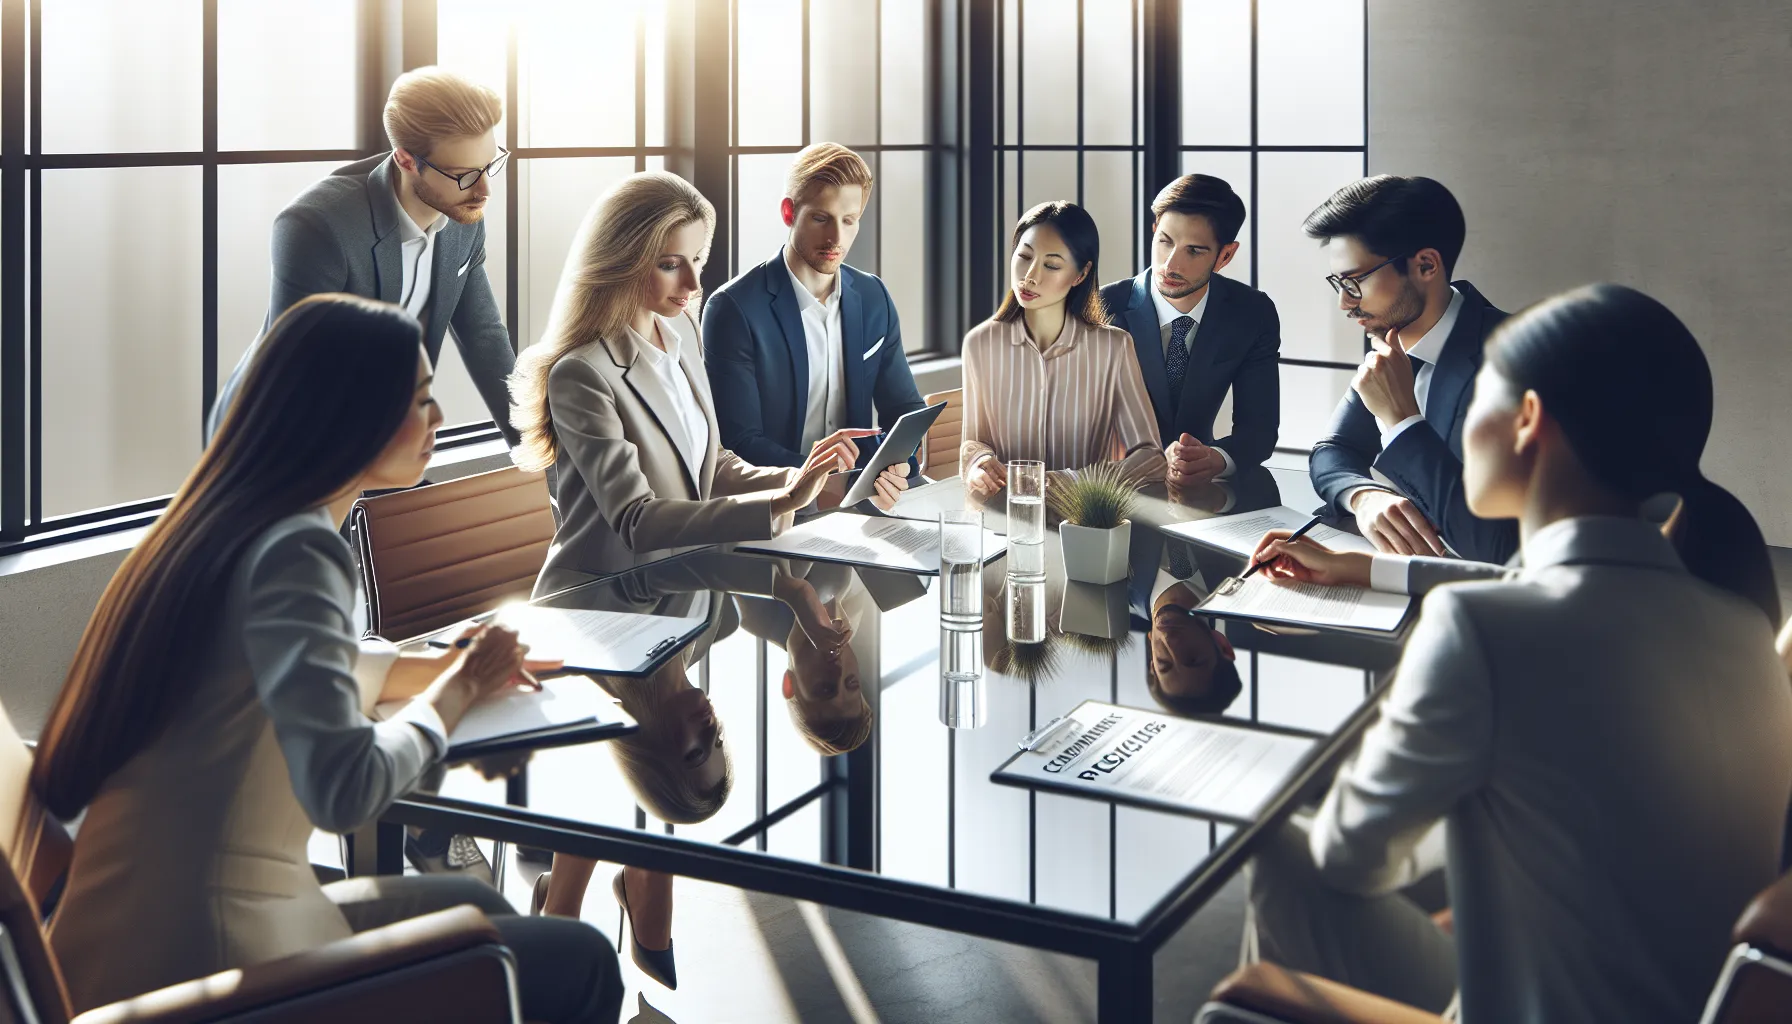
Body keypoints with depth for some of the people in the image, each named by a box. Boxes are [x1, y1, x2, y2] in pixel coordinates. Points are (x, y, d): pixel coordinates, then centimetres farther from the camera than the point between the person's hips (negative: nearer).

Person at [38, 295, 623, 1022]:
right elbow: (343, 791, -30)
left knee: (476, 908, 25)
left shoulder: (233, 524, 8)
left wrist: (450, 668, 13)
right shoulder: (295, 552, -21)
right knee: (579, 964, -2)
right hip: (207, 964, -10)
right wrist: (457, 690, -13)